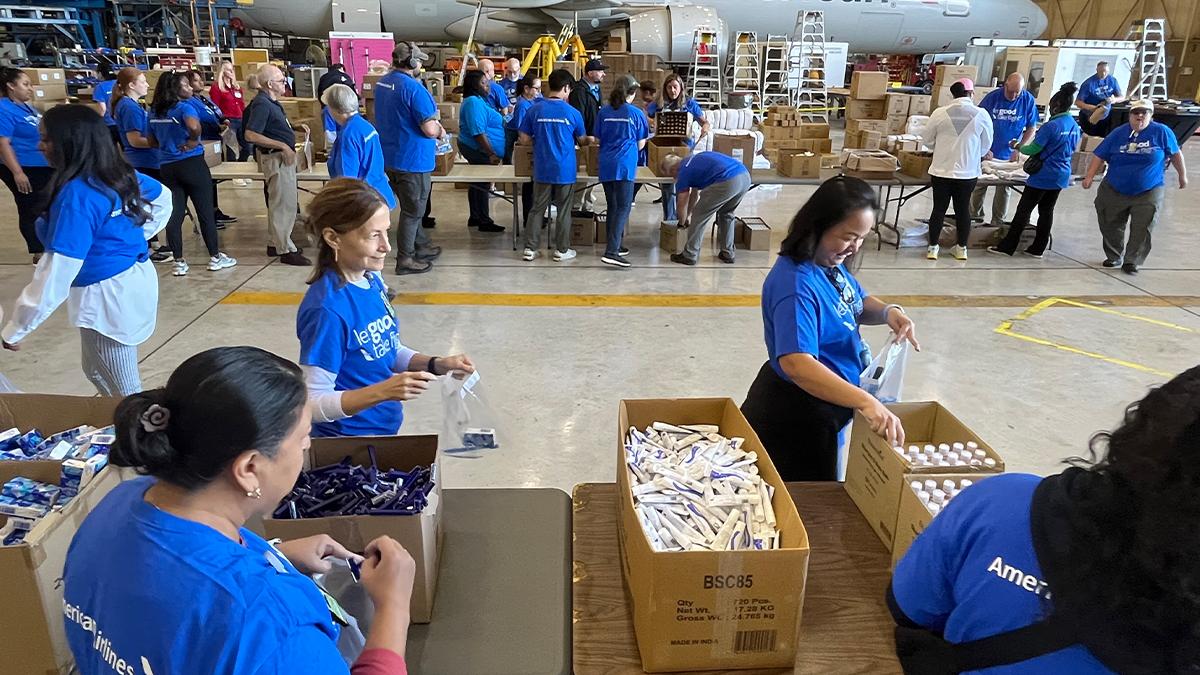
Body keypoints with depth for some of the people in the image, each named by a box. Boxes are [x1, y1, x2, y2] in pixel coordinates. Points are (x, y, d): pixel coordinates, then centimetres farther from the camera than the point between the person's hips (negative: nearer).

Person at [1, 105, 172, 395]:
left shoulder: (77, 195, -25)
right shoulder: (119, 173, 0)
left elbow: (59, 271, -26)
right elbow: (163, 198, 20)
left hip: (107, 296, -9)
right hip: (133, 279, 10)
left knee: (125, 391, 8)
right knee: (96, 371, 28)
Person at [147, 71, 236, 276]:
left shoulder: (154, 111, 9)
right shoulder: (184, 107, -12)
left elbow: (153, 140, 17)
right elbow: (194, 126, -33)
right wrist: (193, 141, -16)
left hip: (167, 166, 6)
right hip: (192, 164, -6)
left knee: (174, 215, 6)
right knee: (206, 212, 5)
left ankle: (178, 262, 8)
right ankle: (215, 257, 14)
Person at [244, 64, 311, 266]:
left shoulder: (271, 102, 11)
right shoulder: (261, 104, -19)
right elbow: (250, 135, -25)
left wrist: (295, 127, 11)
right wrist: (282, 146, -24)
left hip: (284, 157, 10)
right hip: (275, 157, -10)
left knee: (279, 202, 18)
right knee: (284, 203, -5)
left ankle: (277, 242, 28)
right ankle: (285, 250, 1)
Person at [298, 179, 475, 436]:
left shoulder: (372, 279, -5)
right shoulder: (327, 310, -27)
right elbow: (313, 403, -24)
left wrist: (437, 364, -7)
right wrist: (383, 391, -34)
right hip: (348, 444, -8)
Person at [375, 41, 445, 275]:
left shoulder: (382, 83, 7)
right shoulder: (414, 89, -22)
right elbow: (430, 129, -26)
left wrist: (434, 123, 15)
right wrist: (440, 131, -3)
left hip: (390, 157, 9)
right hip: (412, 159, -9)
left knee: (410, 207, 21)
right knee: (413, 211, 4)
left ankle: (422, 246, 34)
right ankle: (405, 260, 12)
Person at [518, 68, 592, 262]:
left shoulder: (536, 110, -3)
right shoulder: (572, 113, -6)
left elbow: (524, 140, 0)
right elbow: (582, 140, 7)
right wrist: (589, 139, 30)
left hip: (542, 169, 2)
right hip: (565, 170, -2)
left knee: (538, 209, 9)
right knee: (563, 210, 8)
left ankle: (530, 248, 11)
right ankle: (562, 250, 16)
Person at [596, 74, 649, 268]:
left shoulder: (604, 112, 6)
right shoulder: (636, 114, -2)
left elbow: (598, 139, 13)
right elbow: (640, 145, 4)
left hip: (606, 165, 5)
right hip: (625, 165, -5)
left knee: (612, 207, 15)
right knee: (623, 209, -6)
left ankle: (614, 246, 22)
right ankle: (611, 252, -17)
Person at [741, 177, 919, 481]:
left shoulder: (831, 263, -1)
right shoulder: (796, 283, -30)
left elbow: (857, 305, 17)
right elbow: (796, 363, -42)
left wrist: (887, 311, -6)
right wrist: (865, 401, -49)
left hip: (823, 409, 9)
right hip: (794, 418, -9)